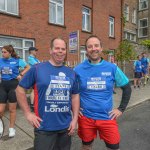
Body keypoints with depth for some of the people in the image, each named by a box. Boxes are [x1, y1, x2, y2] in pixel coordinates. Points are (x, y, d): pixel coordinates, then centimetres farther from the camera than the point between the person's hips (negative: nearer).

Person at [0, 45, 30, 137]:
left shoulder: (17, 60, -4)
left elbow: (28, 67, 3)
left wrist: (21, 75, -7)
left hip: (13, 84, -2)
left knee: (12, 109, 9)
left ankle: (12, 128, 26)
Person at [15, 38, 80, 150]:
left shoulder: (71, 73, 4)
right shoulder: (37, 69, -8)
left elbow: (75, 96, 9)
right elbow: (20, 89, -2)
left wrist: (75, 119, 4)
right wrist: (28, 113, -6)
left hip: (66, 127, 4)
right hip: (44, 127, -4)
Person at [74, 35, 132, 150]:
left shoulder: (112, 68, -6)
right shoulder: (78, 69, -8)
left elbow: (127, 88, 5)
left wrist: (121, 109, 1)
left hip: (107, 117, 1)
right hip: (85, 117, 0)